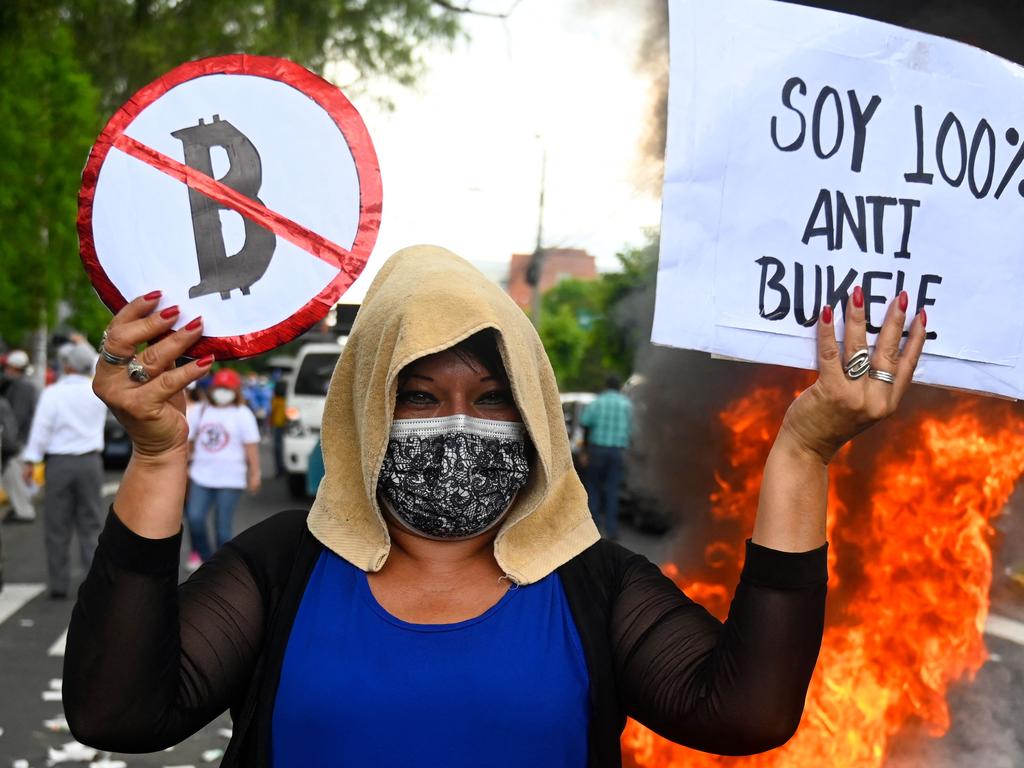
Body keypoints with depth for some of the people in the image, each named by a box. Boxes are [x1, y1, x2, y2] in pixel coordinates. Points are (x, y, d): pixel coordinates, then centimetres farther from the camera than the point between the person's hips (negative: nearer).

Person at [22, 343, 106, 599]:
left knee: (57, 527, 6)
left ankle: (59, 585, 9)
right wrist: (85, 348, 28)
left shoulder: (52, 393, -8)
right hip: (90, 462, 2)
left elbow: (41, 428, -11)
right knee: (91, 525, 6)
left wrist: (30, 460, -6)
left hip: (59, 463, -2)